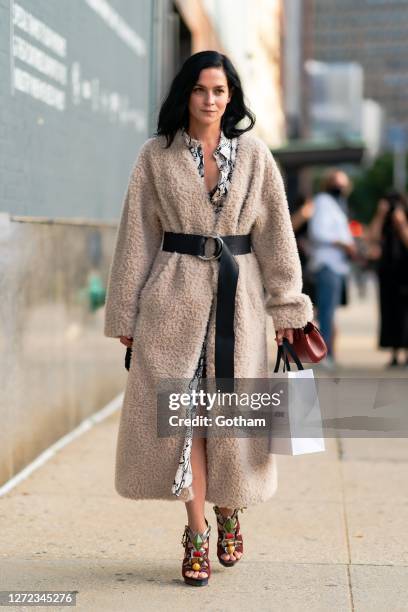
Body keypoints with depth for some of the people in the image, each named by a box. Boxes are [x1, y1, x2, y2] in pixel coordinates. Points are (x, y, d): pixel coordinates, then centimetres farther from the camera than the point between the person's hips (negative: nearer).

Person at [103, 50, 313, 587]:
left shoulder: (254, 154, 5)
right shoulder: (157, 156, 3)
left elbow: (276, 234, 6)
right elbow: (136, 238, 4)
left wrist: (286, 305, 1)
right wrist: (126, 313, 2)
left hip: (237, 296, 1)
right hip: (175, 295, -1)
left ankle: (229, 508, 31)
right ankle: (197, 534, 7)